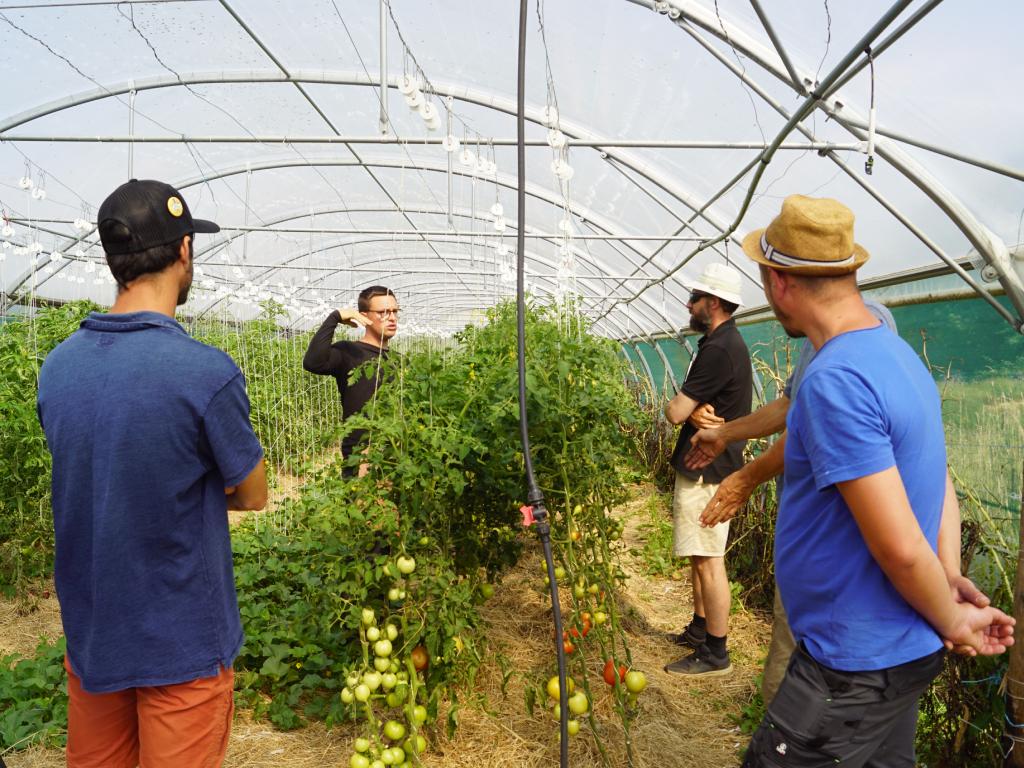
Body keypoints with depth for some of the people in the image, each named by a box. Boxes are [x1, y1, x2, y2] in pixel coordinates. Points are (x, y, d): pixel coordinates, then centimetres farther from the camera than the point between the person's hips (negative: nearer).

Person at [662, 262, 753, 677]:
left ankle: (715, 653, 9)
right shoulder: (725, 342, 13)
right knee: (699, 556, 20)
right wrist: (695, 410, -13)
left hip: (706, 472, -11)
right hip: (706, 467, 11)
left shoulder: (720, 349, -20)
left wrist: (674, 406, 1)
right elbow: (692, 405, 10)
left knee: (708, 561, -2)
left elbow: (675, 412, -23)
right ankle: (700, 629, 34)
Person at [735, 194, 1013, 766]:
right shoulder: (897, 351, 5)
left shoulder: (835, 380, -26)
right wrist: (952, 586, 4)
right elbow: (939, 487, 11)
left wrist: (952, 620, -8)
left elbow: (900, 547, -25)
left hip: (856, 666, -9)